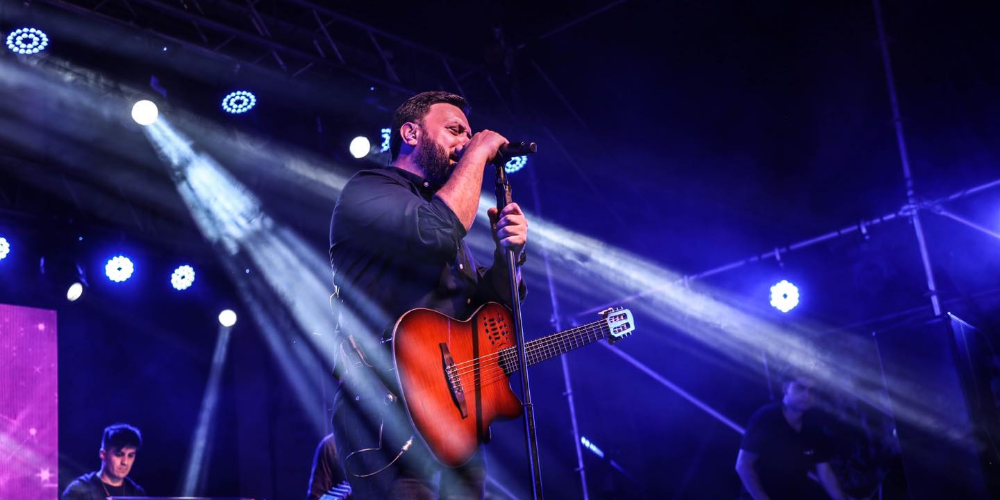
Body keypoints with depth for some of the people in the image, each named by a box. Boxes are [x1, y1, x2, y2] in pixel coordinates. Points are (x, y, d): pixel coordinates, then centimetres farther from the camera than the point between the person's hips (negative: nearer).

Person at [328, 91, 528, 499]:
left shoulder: (441, 208, 23)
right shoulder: (366, 191, -2)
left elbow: (491, 311, 19)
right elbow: (436, 233, -24)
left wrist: (508, 252, -1)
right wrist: (478, 154, -10)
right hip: (389, 416, -8)